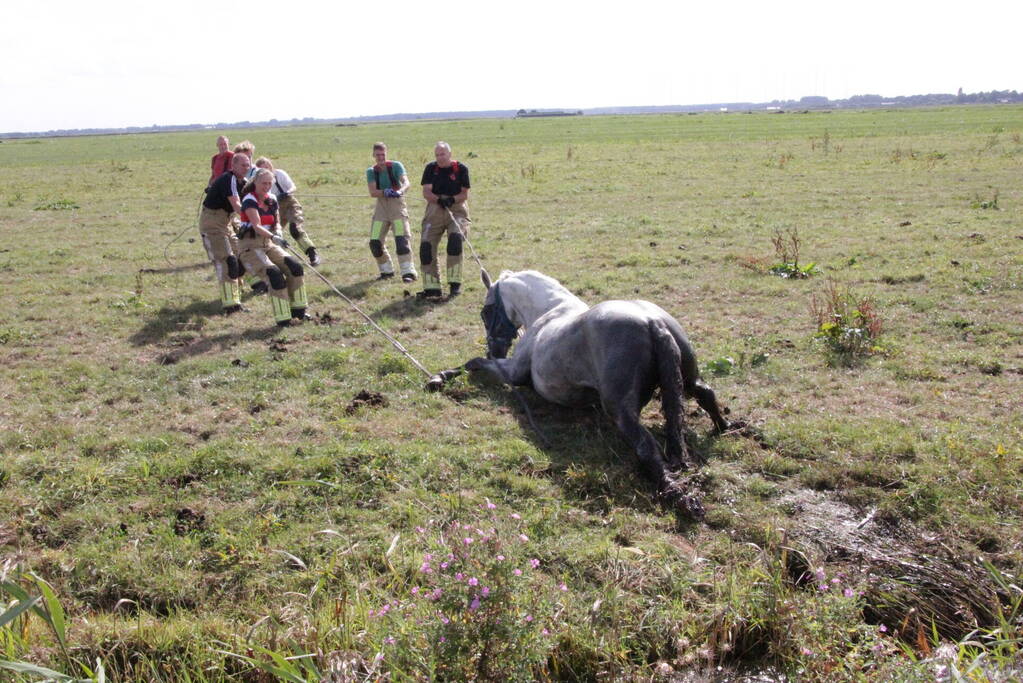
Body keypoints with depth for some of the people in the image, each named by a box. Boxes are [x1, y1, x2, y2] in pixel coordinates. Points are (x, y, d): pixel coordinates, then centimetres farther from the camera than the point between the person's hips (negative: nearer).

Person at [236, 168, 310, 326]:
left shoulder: (272, 199, 8)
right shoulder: (250, 200, -13)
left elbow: (277, 222, 15)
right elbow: (256, 225, -26)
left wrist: (278, 231, -8)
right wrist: (273, 237, -40)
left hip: (268, 244, 7)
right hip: (250, 246, -7)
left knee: (294, 266, -10)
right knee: (274, 274, -24)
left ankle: (298, 311, 0)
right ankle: (283, 319, -16)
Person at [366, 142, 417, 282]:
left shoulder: (396, 166, -5)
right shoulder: (371, 171, 4)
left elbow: (406, 182, -21)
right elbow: (372, 192, -8)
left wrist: (399, 191, -42)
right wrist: (385, 192, -29)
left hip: (397, 203, -4)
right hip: (381, 205, 4)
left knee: (402, 239, -18)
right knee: (375, 242, 2)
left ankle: (408, 272, -15)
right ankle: (387, 271, 20)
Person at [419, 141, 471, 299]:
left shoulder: (461, 169, 0)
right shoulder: (431, 168, 6)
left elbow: (465, 194, -1)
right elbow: (426, 192, -1)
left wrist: (451, 199, -20)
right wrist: (439, 199, -20)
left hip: (457, 209, -3)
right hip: (435, 210, 3)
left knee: (456, 237, -28)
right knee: (426, 245, -8)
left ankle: (455, 283, -20)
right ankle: (431, 288, 0)